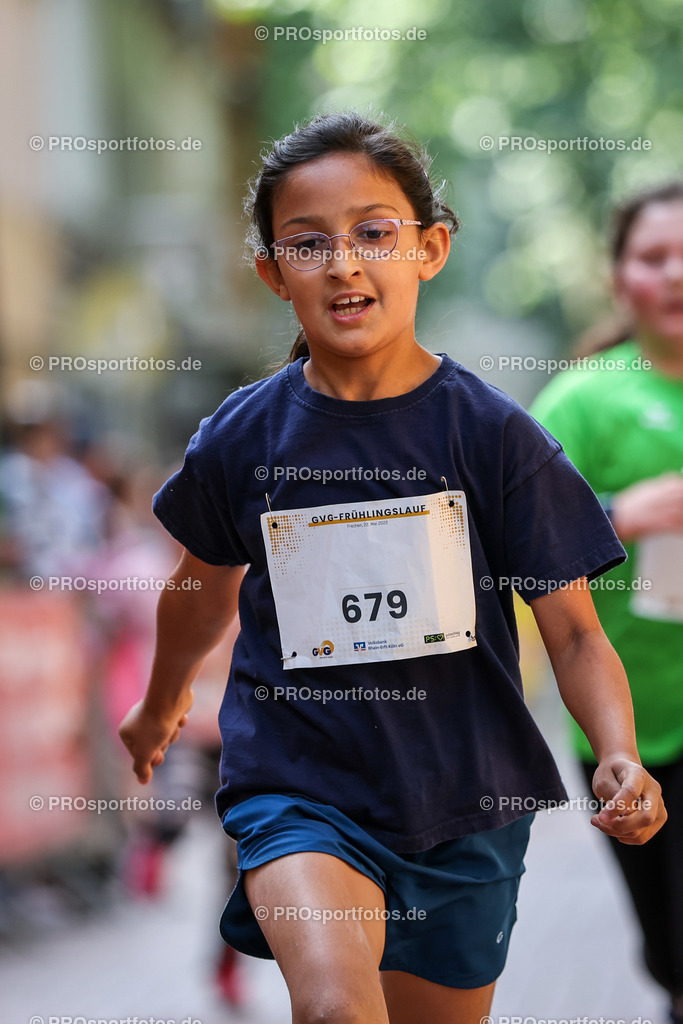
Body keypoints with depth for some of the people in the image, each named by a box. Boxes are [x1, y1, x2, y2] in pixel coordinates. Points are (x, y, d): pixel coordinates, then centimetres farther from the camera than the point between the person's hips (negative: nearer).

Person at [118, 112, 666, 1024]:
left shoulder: (493, 434, -6)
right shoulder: (243, 437, -2)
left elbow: (575, 632, -5)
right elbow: (207, 590, 18)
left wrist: (621, 756, -23)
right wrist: (163, 703, 34)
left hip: (464, 805, 1)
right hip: (298, 787, -1)